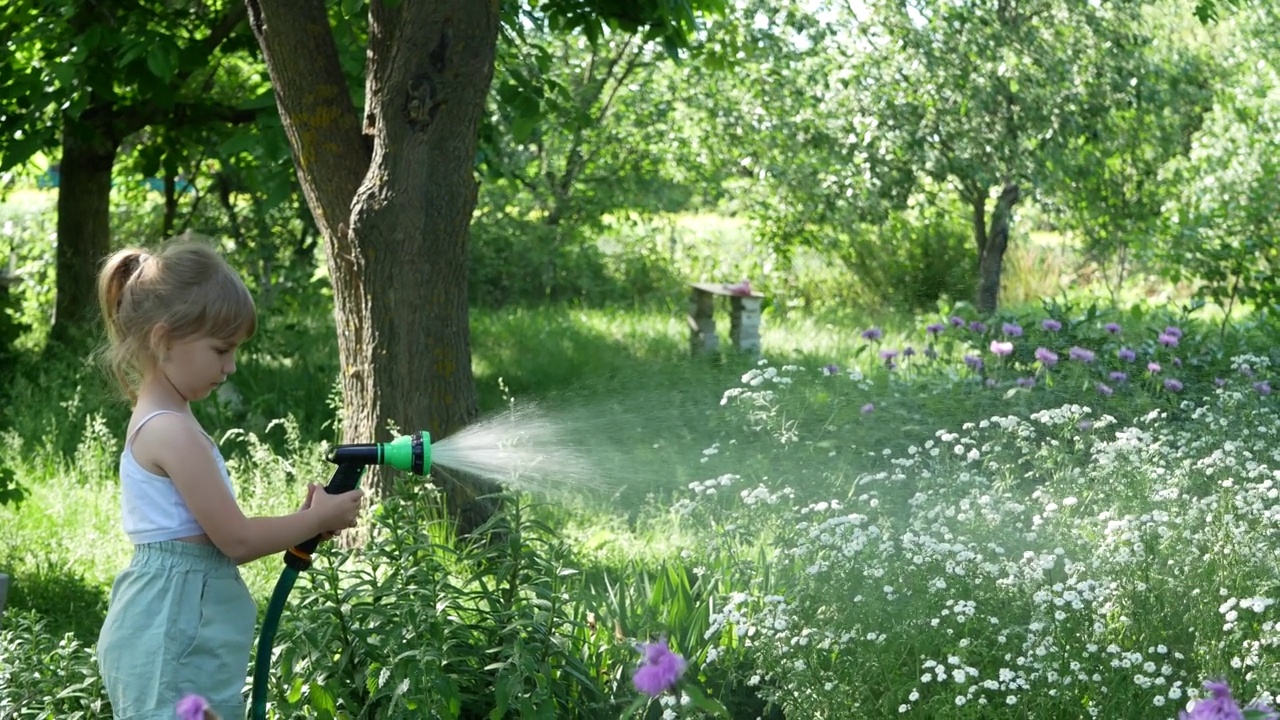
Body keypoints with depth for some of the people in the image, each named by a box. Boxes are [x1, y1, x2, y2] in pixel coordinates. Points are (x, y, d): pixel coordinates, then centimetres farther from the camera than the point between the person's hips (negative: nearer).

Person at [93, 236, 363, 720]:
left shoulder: (159, 424, 14)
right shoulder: (174, 431, -17)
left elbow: (215, 540, 15)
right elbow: (235, 539, -16)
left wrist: (301, 525, 8)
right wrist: (319, 519, -2)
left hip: (177, 623, 10)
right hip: (175, 639, -10)